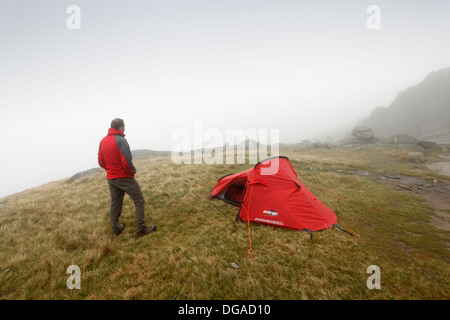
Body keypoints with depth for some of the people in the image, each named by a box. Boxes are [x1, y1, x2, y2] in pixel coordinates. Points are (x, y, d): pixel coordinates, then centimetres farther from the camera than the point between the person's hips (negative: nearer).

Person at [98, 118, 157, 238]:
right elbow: (126, 162, -24)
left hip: (111, 178, 8)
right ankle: (141, 230, 3)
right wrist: (133, 171, -7)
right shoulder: (121, 140, -18)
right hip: (124, 177, -8)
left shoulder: (103, 141, 7)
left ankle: (116, 228, 31)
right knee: (139, 201, 1)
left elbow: (101, 161, 10)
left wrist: (110, 170, 15)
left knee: (115, 203, 19)